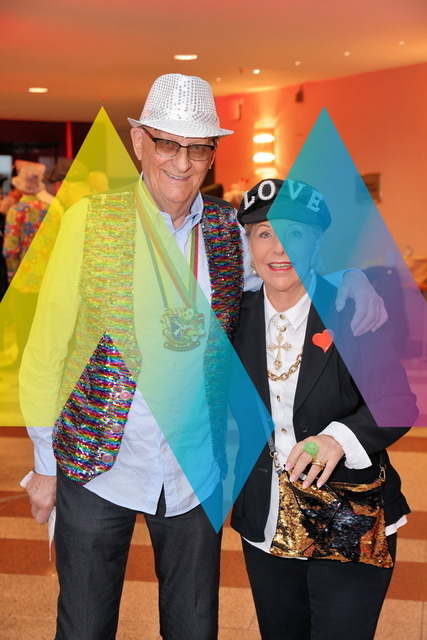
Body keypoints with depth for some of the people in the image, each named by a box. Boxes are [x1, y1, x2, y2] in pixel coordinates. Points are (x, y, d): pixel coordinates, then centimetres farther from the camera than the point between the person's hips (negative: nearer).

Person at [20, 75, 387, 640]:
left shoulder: (229, 229, -2)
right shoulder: (91, 221, -9)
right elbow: (47, 348, -4)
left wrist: (351, 277, -12)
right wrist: (45, 465, 0)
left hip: (196, 474, 3)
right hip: (98, 466, -2)